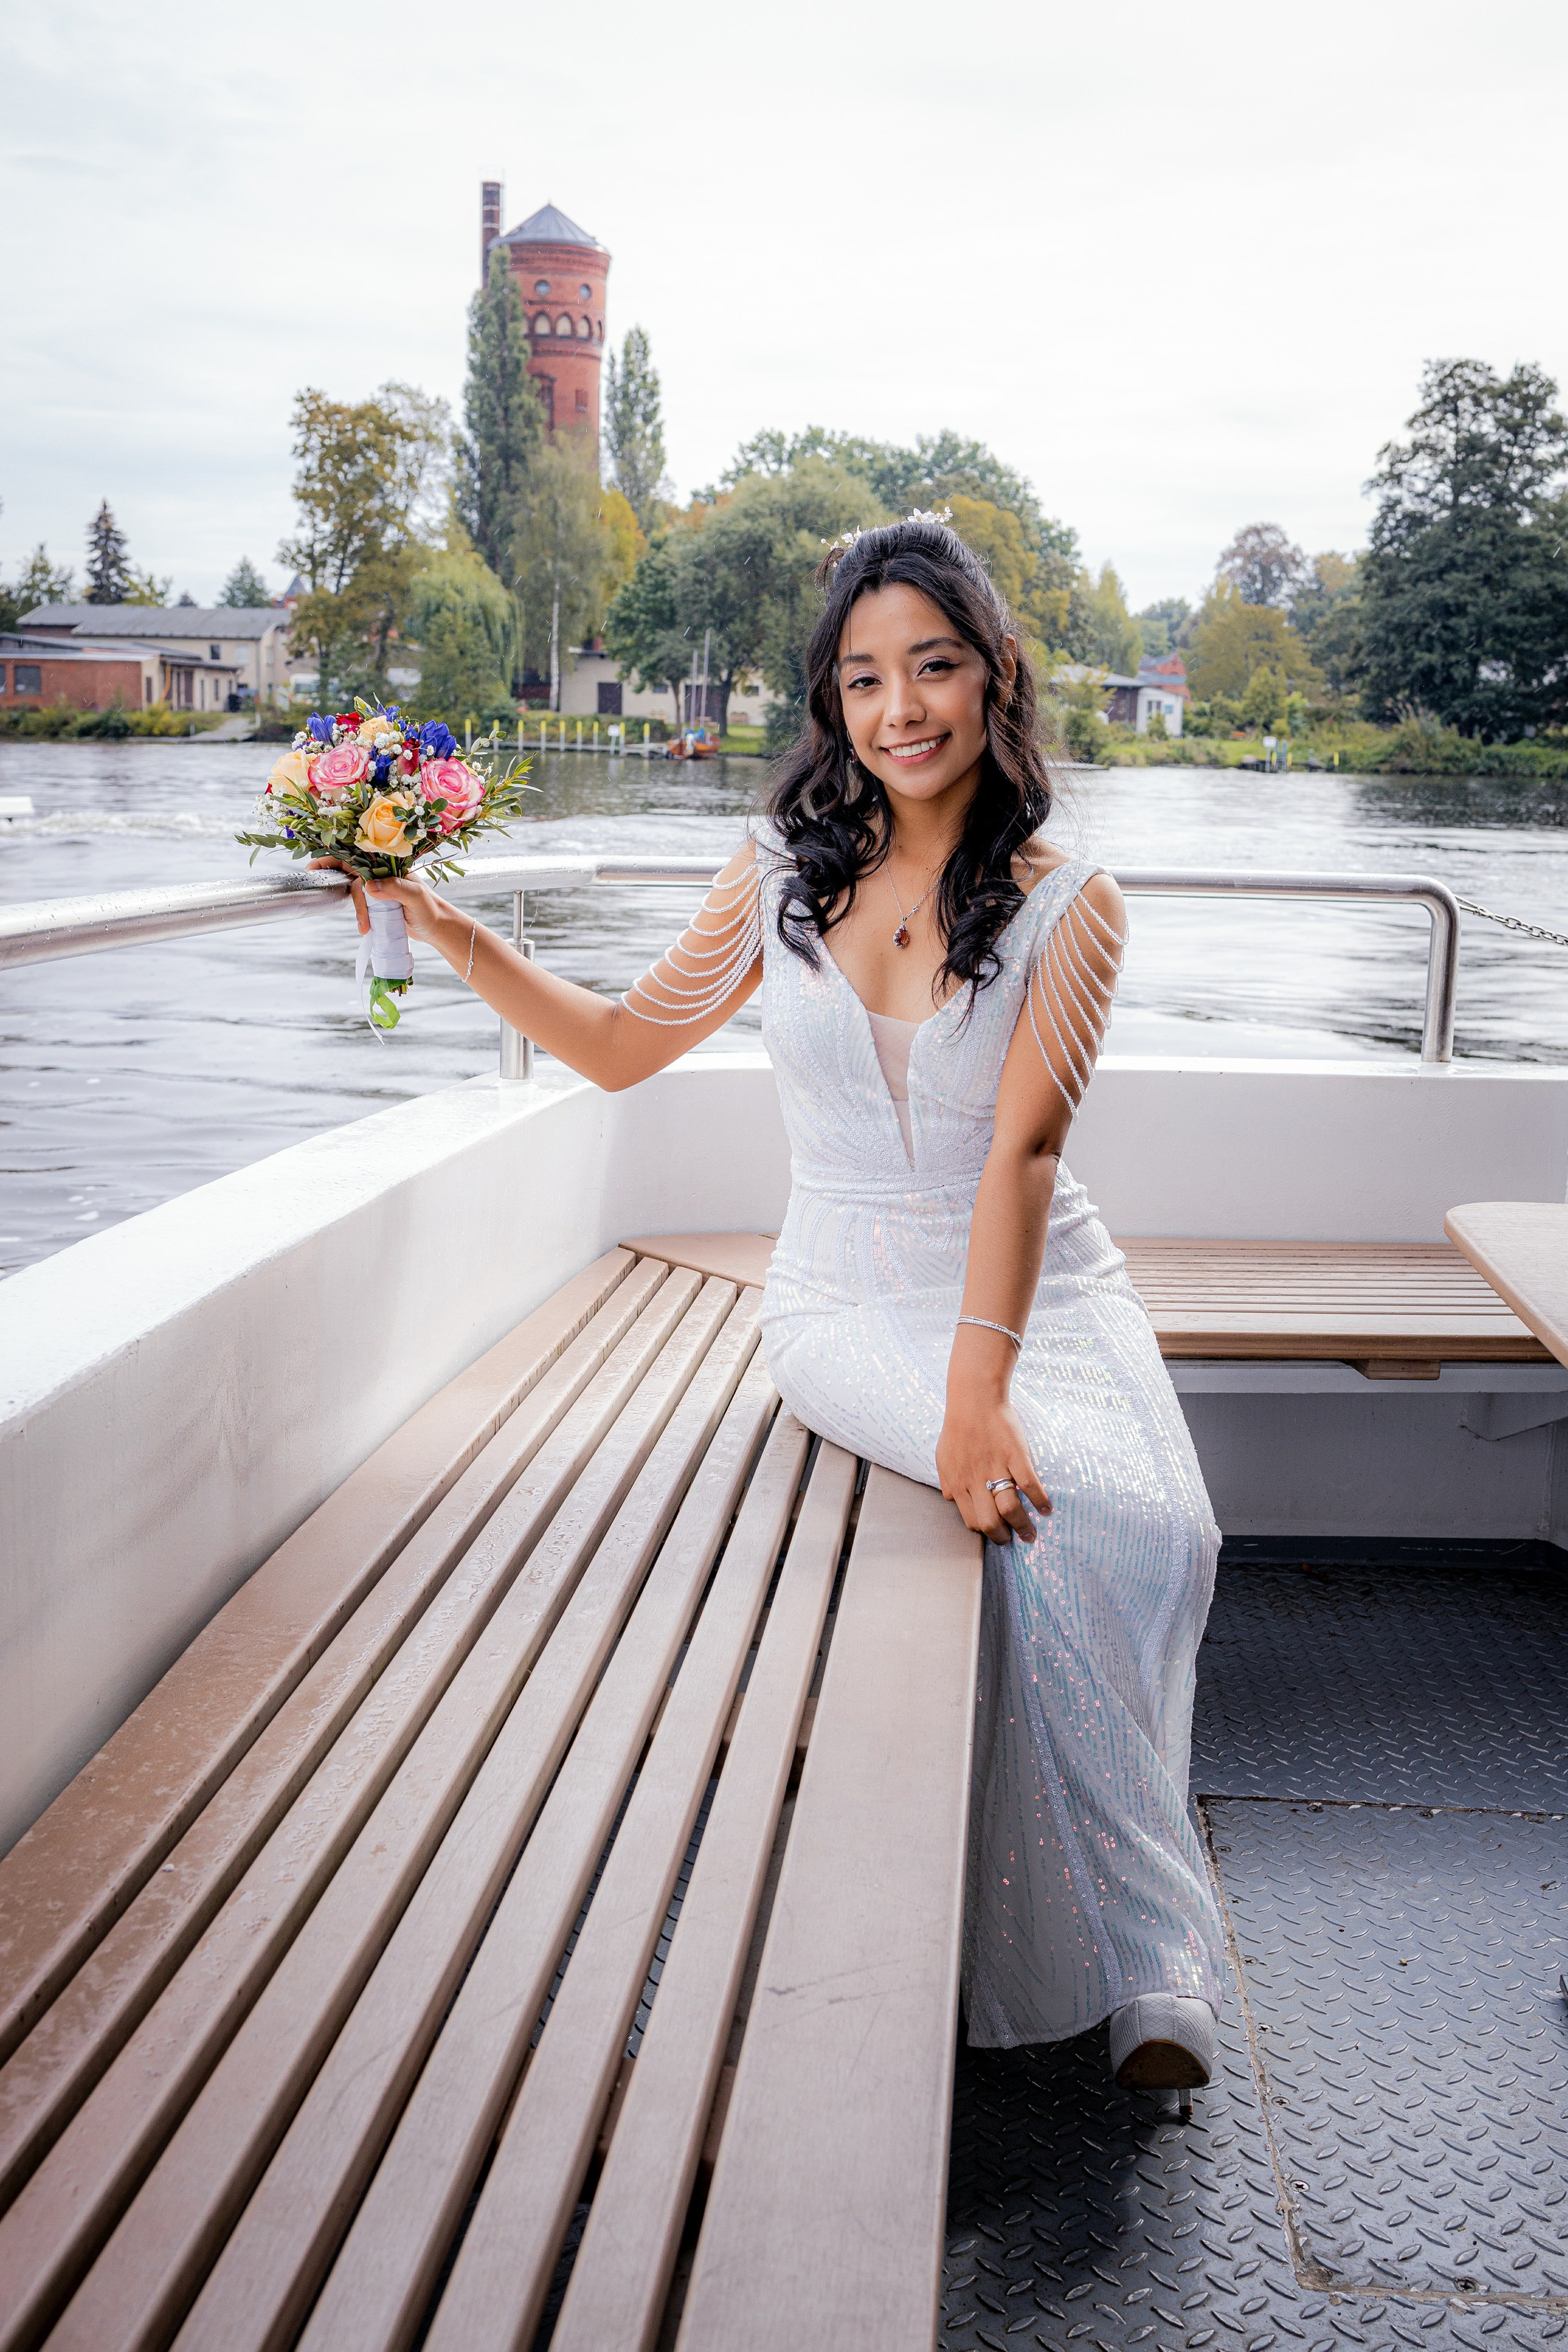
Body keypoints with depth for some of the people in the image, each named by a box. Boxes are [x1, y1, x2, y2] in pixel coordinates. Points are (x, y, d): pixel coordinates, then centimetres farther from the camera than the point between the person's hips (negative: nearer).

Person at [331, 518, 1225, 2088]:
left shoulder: (1064, 901, -5)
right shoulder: (783, 874, 2)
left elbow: (1021, 1151, -18)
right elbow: (623, 1045, 12)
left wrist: (981, 1384, -29)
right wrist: (450, 934, 1)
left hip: (1043, 1288, 0)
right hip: (853, 1303, 0)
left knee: (1161, 1532, -27)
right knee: (1065, 1507, -28)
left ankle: (1140, 1972, -9)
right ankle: (1133, 1948, -13)